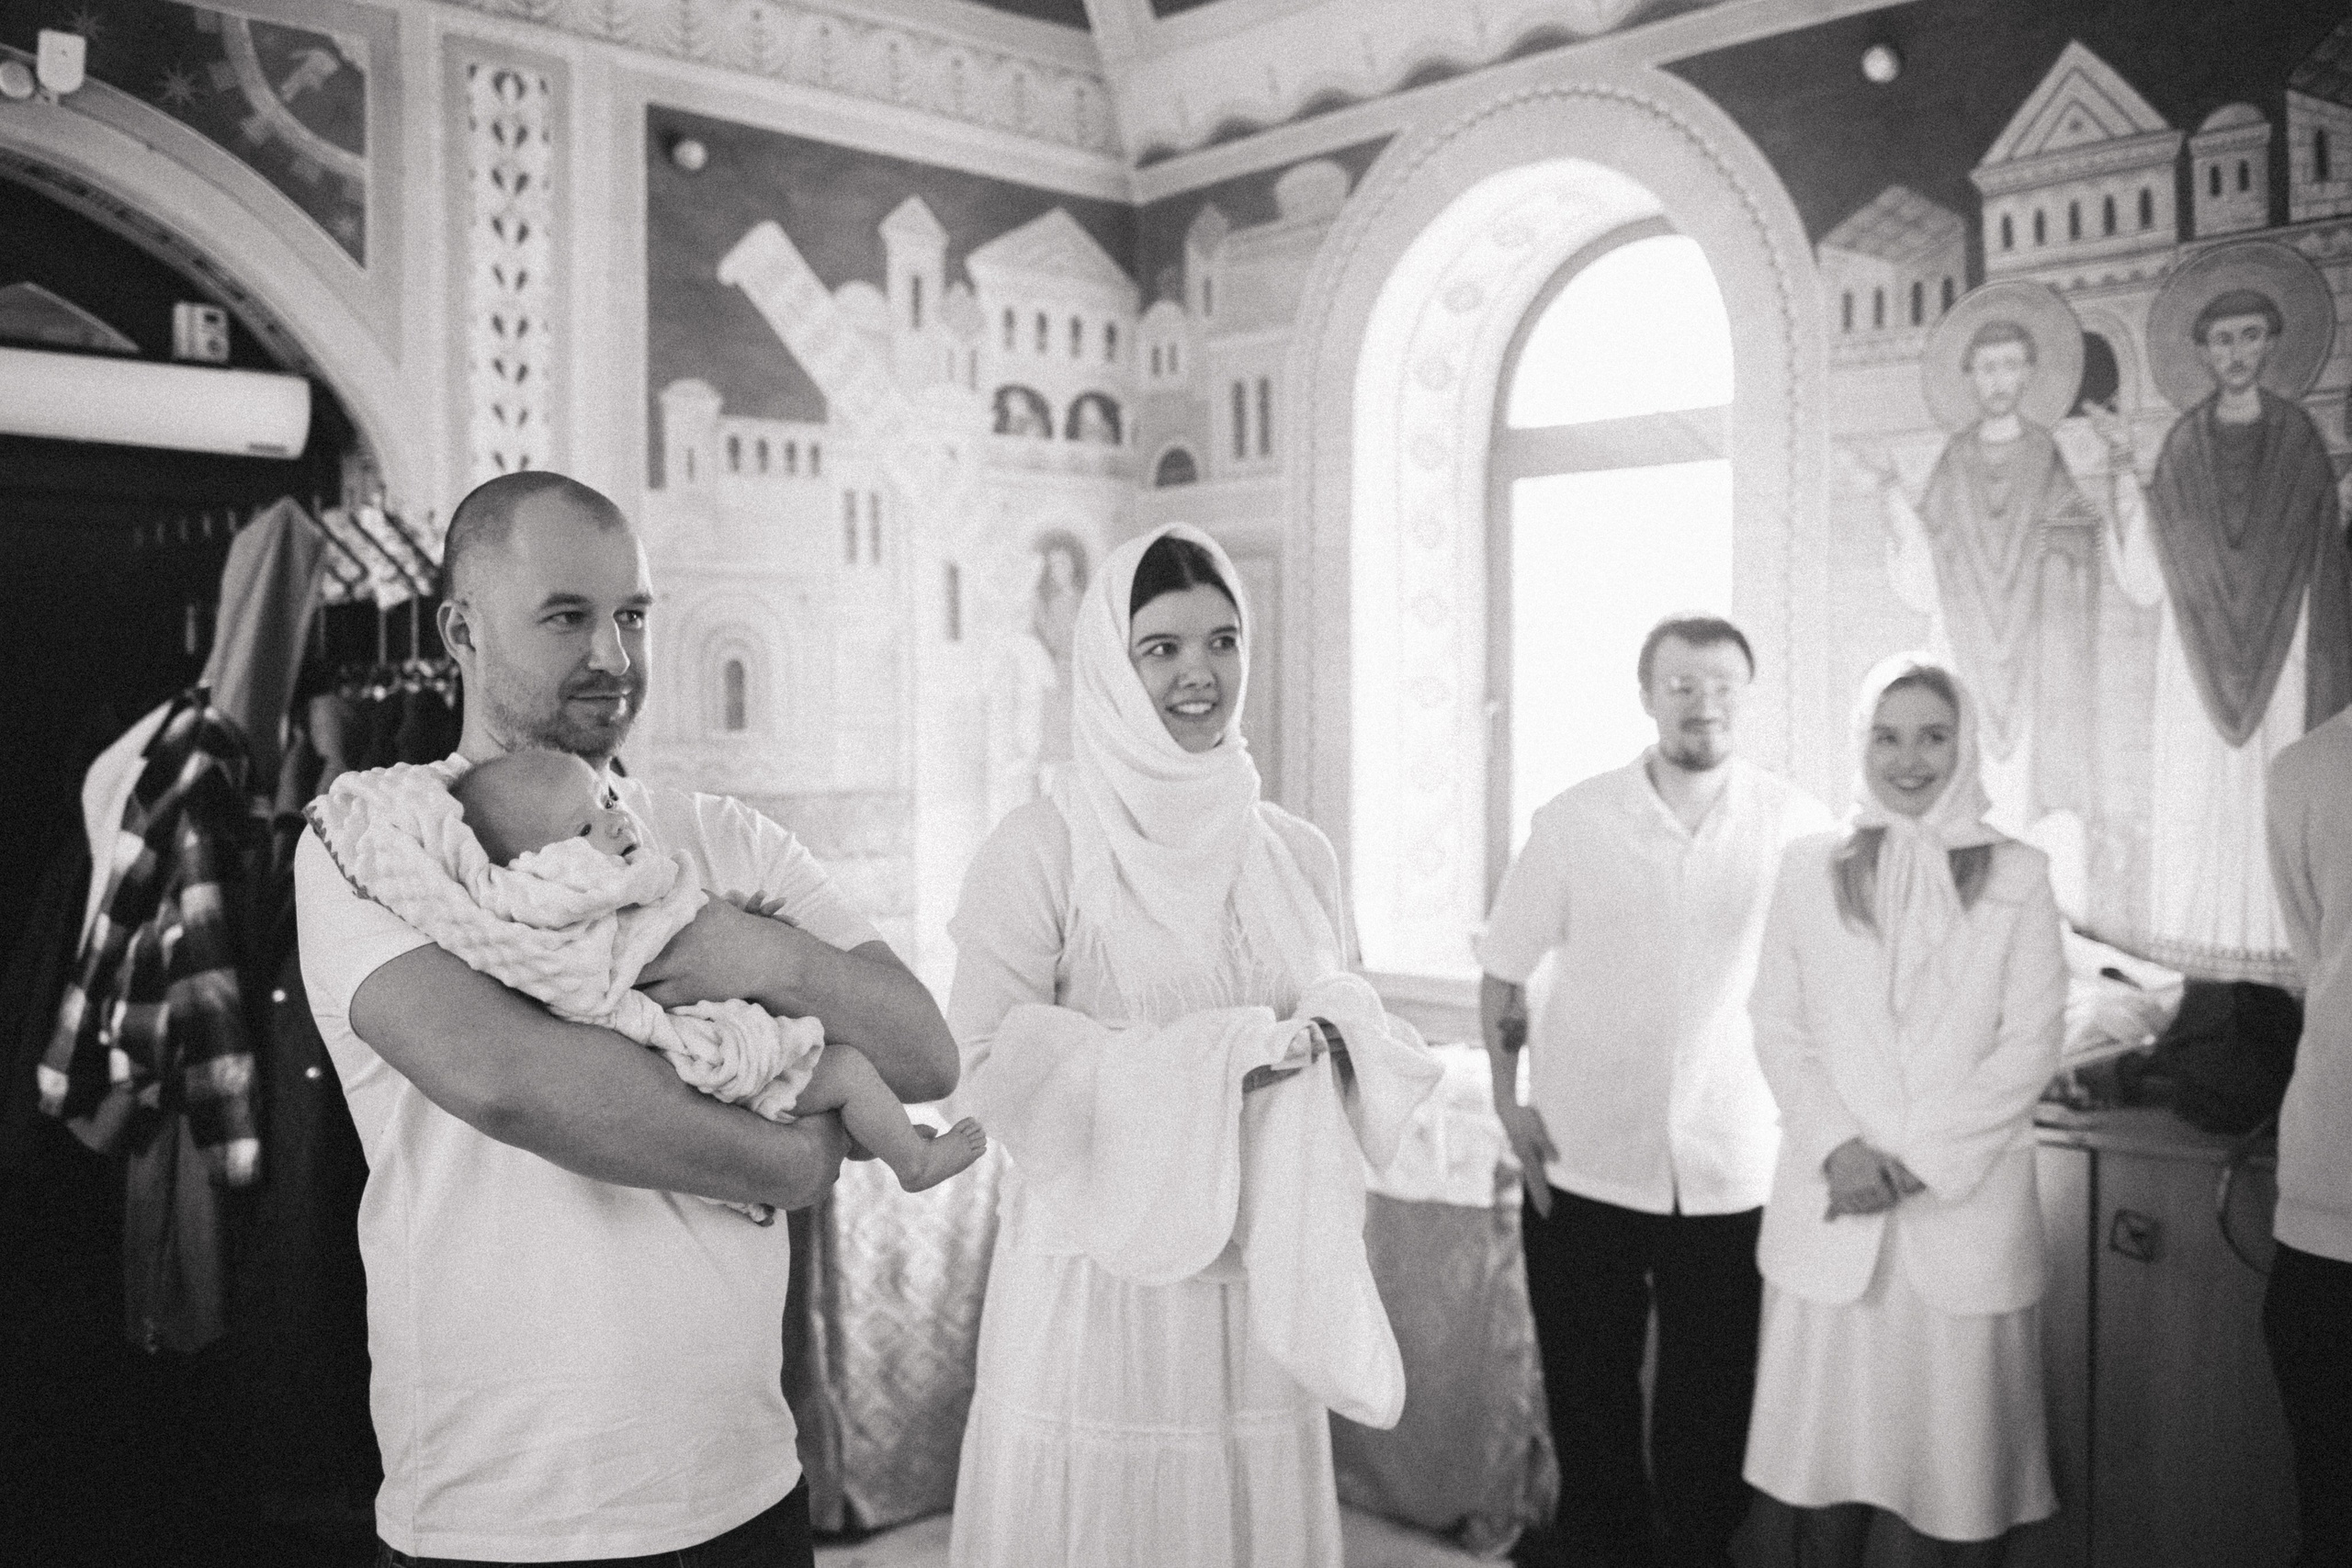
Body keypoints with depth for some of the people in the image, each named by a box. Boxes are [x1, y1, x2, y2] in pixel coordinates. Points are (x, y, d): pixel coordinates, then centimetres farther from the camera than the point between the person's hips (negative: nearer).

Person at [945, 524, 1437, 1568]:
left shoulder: (1296, 853, 8)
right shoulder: (1040, 849, -7)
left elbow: (1355, 1026, 17)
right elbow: (991, 1051, -15)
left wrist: (1336, 1036, -7)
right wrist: (1209, 1058, -17)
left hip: (1258, 1284, 4)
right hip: (1097, 1282, -4)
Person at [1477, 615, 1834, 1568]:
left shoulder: (1798, 828, -2)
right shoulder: (1574, 821, -1)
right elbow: (1503, 969, 5)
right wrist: (1508, 1099, -1)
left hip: (1733, 1175, 0)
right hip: (1583, 1169, 0)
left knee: (1711, 1409, 10)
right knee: (1588, 1399, 13)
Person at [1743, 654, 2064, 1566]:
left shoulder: (2016, 875, 2)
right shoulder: (1811, 868, 6)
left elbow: (2030, 1046, -2)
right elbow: (1779, 1028, 4)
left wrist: (1922, 1159, -10)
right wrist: (1838, 1147, -10)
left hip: (1968, 1207, -1)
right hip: (1831, 1210, 1)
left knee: (1966, 1446, 5)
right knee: (1827, 1441, 5)